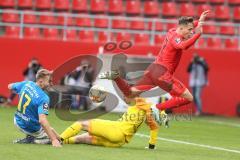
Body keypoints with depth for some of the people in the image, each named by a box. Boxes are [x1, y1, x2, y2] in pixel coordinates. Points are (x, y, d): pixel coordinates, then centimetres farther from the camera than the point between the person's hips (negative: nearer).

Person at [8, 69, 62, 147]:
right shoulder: (43, 98, -29)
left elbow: (10, 86, 13)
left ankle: (29, 137, 22)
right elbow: (42, 120, -41)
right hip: (33, 129, -7)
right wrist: (54, 139, -43)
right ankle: (31, 140, -7)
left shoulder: (26, 84, -9)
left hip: (18, 122, 7)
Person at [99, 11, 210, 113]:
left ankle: (116, 77, -5)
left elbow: (186, 25, 36)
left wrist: (199, 22, 25)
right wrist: (197, 34, -39)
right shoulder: (175, 37, -13)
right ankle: (158, 108, -16)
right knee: (188, 98, -8)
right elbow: (182, 46, -37)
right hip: (162, 72, -9)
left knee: (129, 93, 19)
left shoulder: (173, 32, 13)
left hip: (152, 70, 9)